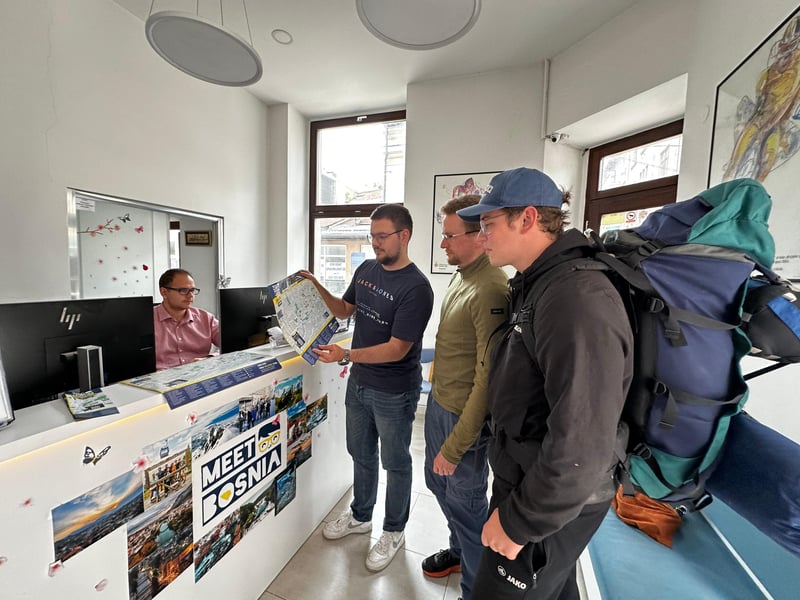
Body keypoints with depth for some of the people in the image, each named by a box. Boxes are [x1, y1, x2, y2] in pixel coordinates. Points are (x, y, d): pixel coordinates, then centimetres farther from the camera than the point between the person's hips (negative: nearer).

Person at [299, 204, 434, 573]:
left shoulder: (416, 287, -22)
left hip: (394, 392, -7)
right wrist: (318, 288, -2)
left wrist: (345, 355, -32)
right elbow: (345, 310, 12)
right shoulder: (366, 269, 0)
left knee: (395, 462, 16)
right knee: (361, 454, 24)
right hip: (359, 382, 7)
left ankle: (394, 532, 41)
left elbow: (397, 349, -25)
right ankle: (360, 516, 50)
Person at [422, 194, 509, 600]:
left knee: (465, 502, 13)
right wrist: (439, 400, 17)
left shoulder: (491, 290, -25)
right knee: (438, 482, 26)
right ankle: (459, 551, 55)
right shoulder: (460, 277, 4)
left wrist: (455, 446, -18)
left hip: (465, 416, -9)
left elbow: (488, 376, -25)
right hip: (438, 403, 9)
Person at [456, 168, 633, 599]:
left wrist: (519, 522, -18)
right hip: (525, 480, 8)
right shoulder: (535, 287, 3)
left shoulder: (578, 301, -29)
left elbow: (582, 448, -30)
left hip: (552, 508, -8)